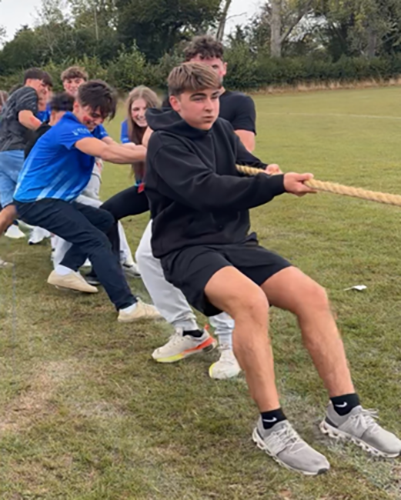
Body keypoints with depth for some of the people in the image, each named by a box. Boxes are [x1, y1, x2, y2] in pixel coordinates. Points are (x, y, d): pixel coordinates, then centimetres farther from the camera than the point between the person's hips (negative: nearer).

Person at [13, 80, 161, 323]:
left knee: (104, 219, 19)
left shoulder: (88, 127, 8)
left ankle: (65, 271, 15)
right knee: (97, 240, -19)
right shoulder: (69, 129, -22)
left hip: (51, 198, 10)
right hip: (35, 201, -10)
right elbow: (107, 152, -40)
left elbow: (118, 148, -8)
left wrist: (141, 148, -29)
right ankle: (128, 306, -24)